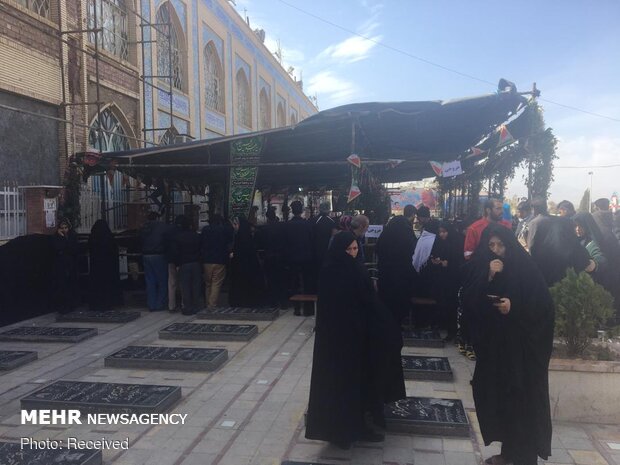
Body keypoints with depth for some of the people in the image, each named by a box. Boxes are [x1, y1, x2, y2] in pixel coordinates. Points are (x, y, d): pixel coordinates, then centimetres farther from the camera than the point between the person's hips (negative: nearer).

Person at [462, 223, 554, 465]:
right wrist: (488, 277, -19)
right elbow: (469, 300, -7)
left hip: (521, 344, -3)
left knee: (521, 397, 0)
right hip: (492, 343, 4)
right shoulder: (479, 268, 3)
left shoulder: (524, 268, -7)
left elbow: (543, 303, -7)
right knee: (497, 395, 8)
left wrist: (515, 306, -21)